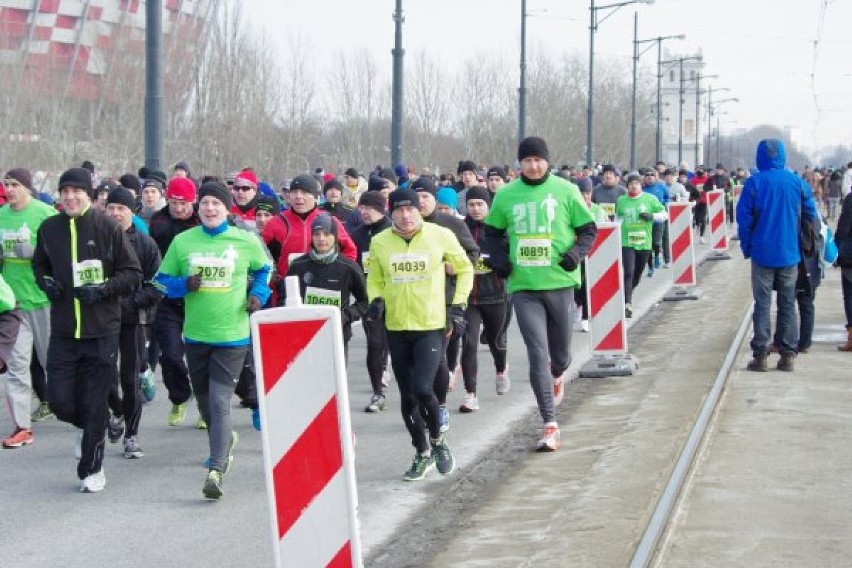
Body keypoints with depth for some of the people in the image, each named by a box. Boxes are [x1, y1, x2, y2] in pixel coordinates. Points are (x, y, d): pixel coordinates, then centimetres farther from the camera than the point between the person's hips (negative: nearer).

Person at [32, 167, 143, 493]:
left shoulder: (108, 228, -7)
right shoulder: (49, 229, 4)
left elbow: (133, 273, -3)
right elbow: (39, 264, 21)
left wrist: (104, 289, -17)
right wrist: (45, 282, 1)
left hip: (102, 331, -3)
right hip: (63, 331, 3)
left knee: (95, 405, 2)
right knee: (59, 399, 0)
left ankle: (92, 469, 17)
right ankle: (88, 427, 34)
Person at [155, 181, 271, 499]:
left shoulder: (245, 241, -1)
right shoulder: (183, 242, 1)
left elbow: (264, 269, 18)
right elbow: (163, 281, 8)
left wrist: (258, 295, 0)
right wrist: (184, 285, -12)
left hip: (232, 336, -3)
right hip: (195, 335, 3)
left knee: (220, 402, -14)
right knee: (205, 403, 17)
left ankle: (216, 471, -17)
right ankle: (225, 439, 46)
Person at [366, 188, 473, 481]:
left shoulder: (440, 236, -5)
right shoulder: (380, 242, 1)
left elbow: (464, 269, 9)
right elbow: (374, 279, 15)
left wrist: (458, 304, 0)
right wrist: (376, 299, -4)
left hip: (432, 326, -3)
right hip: (397, 328, 3)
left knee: (422, 388, -17)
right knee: (407, 396, 8)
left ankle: (438, 440, 10)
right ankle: (422, 453, 25)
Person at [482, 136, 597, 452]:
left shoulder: (565, 191, 0)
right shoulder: (506, 195, 5)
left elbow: (588, 229, 7)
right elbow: (491, 233, 18)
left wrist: (576, 253, -11)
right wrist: (498, 258, 0)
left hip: (559, 283, 0)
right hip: (523, 286, 0)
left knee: (560, 354, 11)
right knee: (538, 355, -7)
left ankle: (557, 377, 50)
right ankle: (550, 426, -3)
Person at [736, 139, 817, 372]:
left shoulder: (754, 183, -8)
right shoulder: (797, 182, -1)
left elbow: (744, 219, -7)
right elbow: (811, 215, 5)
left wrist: (746, 248, 4)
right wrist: (801, 244, 18)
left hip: (762, 254, -2)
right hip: (789, 254, 2)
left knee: (762, 304, 4)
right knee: (787, 304, 9)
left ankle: (760, 355, 1)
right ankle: (787, 355, 9)